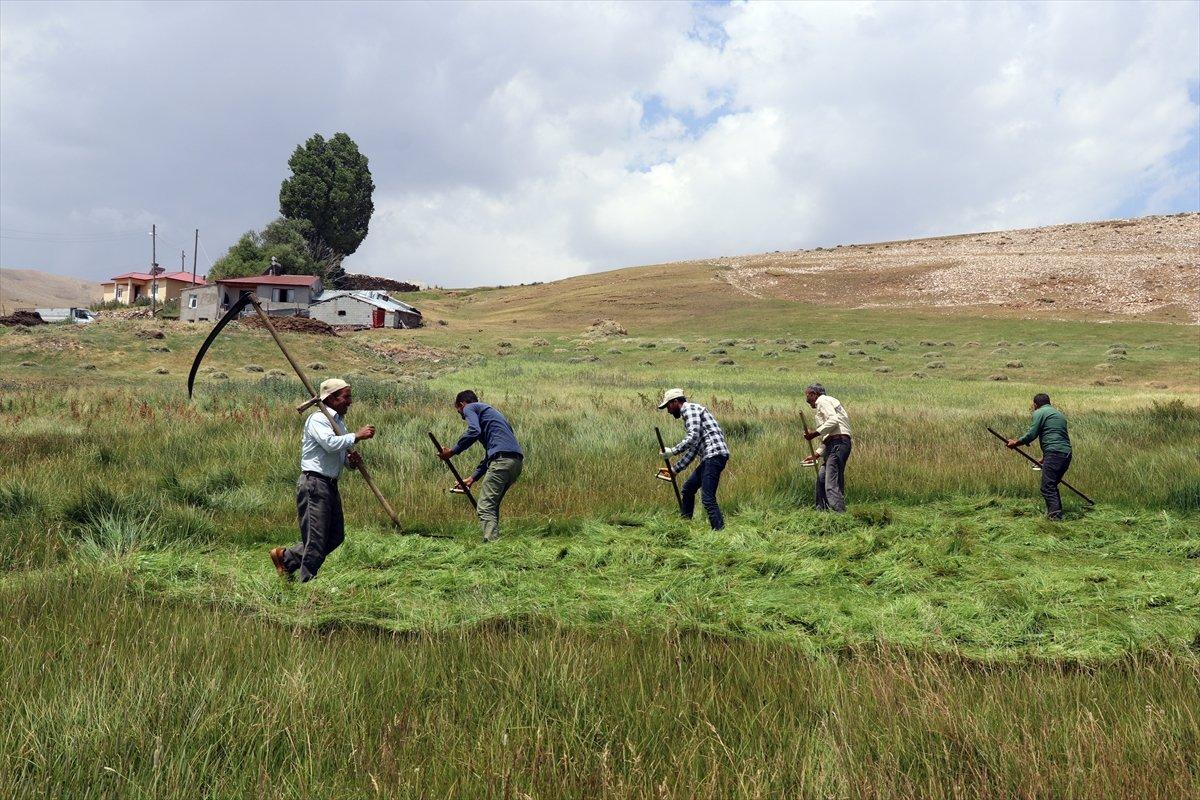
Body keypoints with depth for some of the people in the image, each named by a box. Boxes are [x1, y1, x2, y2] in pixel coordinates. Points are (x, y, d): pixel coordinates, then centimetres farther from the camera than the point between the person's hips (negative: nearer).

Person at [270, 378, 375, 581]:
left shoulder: (339, 422, 17)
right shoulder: (318, 419, -12)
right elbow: (330, 443, -29)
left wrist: (351, 459, 1)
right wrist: (357, 435, -21)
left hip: (330, 485, 10)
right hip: (314, 484, -10)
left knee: (335, 536, 14)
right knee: (316, 538, -5)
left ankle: (286, 558, 25)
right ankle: (307, 582, 7)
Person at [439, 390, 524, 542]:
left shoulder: (470, 408, 10)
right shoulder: (488, 411, 35)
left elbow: (474, 431, -13)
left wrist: (452, 451, -5)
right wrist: (473, 478, 35)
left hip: (503, 458, -9)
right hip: (517, 460, 9)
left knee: (485, 508, -11)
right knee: (492, 507, 17)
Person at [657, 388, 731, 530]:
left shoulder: (690, 408, -4)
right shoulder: (687, 415, 26)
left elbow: (693, 437, -19)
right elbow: (693, 450, 25)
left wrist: (672, 451, -13)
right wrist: (674, 469, 24)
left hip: (715, 454, -11)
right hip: (709, 457, 11)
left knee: (707, 497, -14)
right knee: (688, 488, 19)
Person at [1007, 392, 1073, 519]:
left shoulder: (1039, 413, 3)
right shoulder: (1059, 414, 28)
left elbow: (1031, 435, -5)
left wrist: (1015, 443, 10)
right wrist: (1045, 458, 38)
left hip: (1054, 453, -8)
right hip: (1067, 454, 8)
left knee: (1047, 487, -9)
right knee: (1052, 485, 18)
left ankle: (1055, 515, -19)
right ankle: (1057, 511, 20)